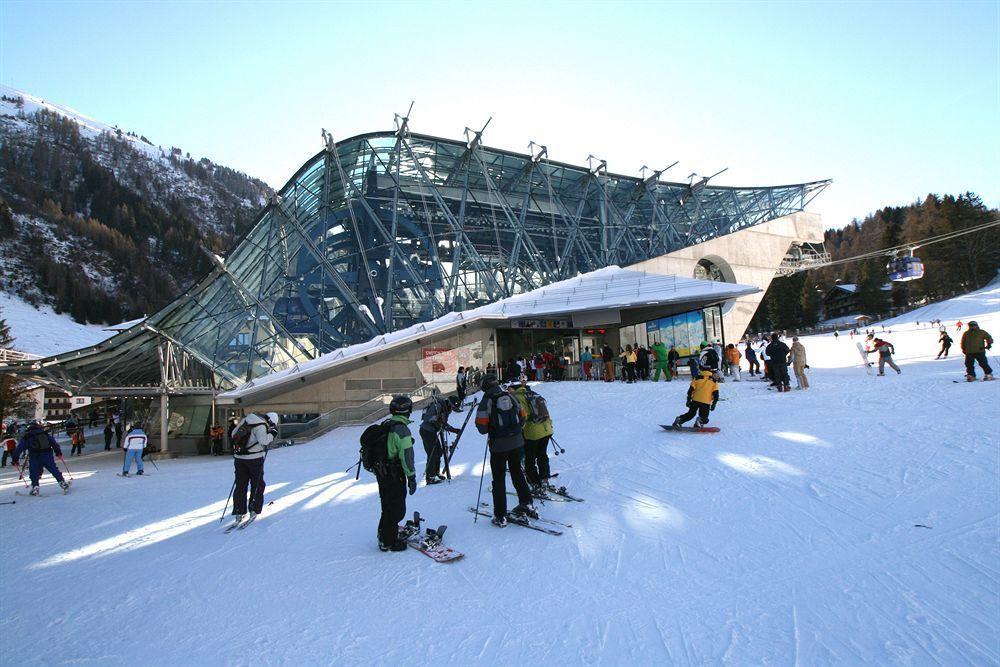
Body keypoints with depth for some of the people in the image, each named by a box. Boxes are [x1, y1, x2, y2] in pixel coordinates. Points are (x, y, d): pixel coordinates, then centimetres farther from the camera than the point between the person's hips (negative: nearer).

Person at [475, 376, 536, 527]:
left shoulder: (486, 401, -9)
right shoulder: (511, 397, 4)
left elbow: (482, 427, -10)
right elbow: (523, 417, 10)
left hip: (498, 445, -4)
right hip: (517, 442, 4)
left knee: (499, 479, 5)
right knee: (517, 472, 21)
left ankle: (500, 516, 8)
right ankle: (526, 504, 27)